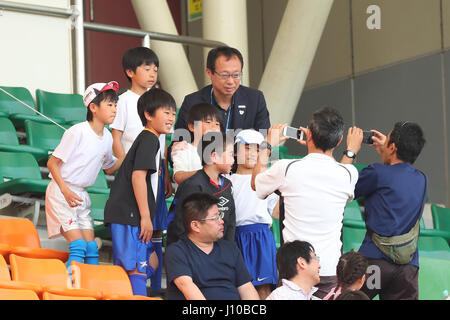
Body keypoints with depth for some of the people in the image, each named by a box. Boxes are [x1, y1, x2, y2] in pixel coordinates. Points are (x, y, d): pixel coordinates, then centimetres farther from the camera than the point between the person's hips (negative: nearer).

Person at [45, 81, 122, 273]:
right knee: (78, 245, -17)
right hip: (61, 192, -7)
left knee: (91, 248, 1)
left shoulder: (107, 138, 6)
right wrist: (66, 191, -22)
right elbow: (52, 163, -14)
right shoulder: (78, 132, -17)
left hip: (81, 195, 7)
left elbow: (109, 169, 22)